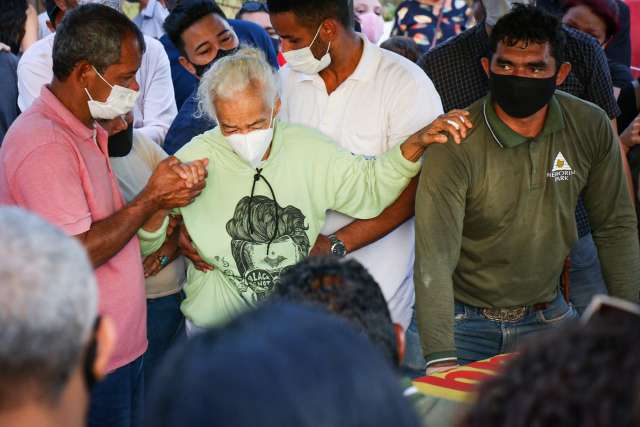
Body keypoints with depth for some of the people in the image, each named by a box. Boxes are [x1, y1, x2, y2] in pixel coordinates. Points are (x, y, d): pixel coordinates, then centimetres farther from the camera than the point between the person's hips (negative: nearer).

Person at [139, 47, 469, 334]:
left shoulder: (307, 147, 1)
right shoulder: (195, 160, -8)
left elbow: (371, 184, 12)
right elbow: (142, 244, -2)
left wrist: (417, 143, -3)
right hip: (218, 327, -3)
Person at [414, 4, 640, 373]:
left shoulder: (592, 128, -8)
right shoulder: (457, 144, -21)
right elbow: (434, 257, -27)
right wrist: (441, 360, -37)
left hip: (548, 314, 3)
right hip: (466, 319, -3)